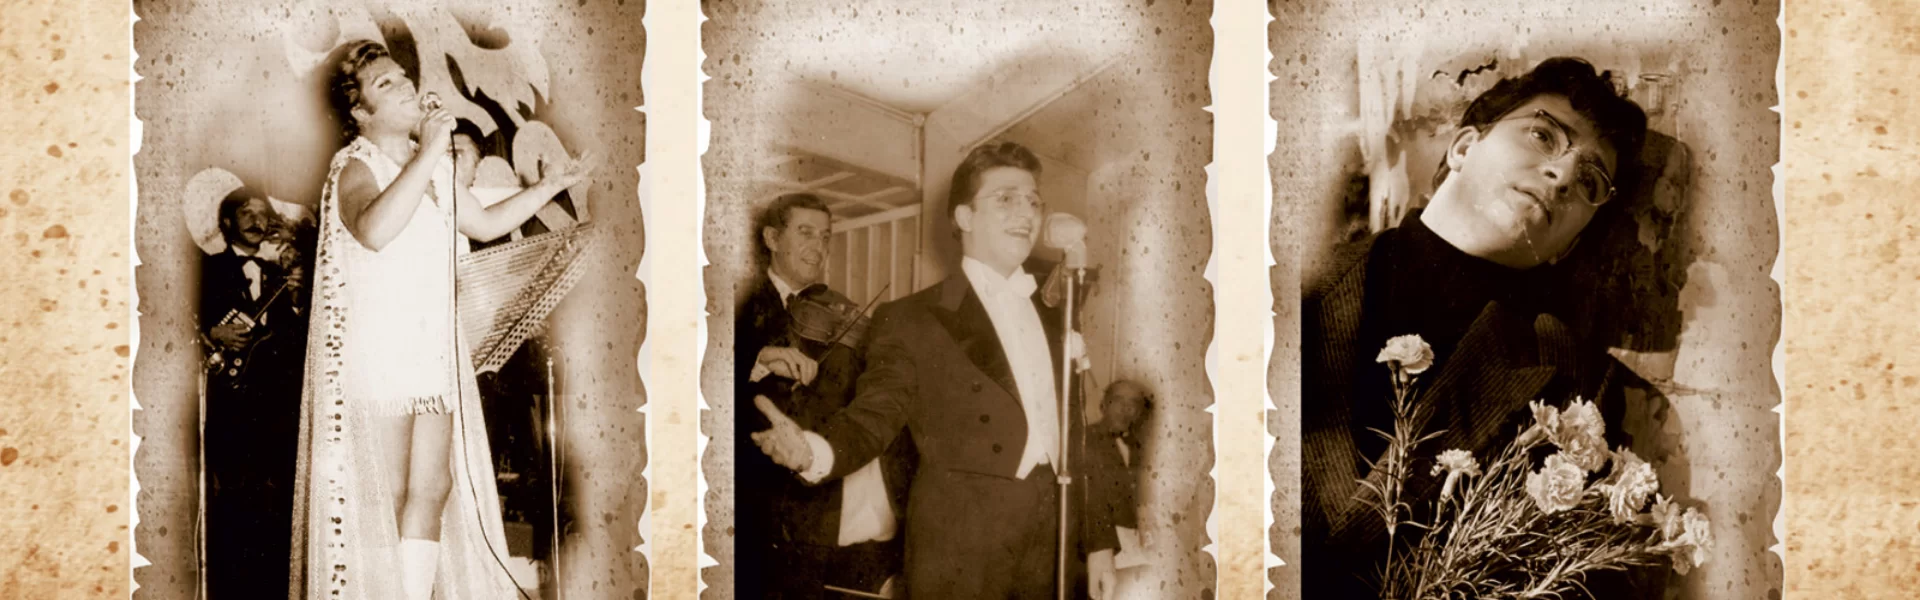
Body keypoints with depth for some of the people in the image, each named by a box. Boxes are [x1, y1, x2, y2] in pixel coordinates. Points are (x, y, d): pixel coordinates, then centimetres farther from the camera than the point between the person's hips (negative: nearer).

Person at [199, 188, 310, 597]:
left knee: (276, 499, 0)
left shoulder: (279, 271, 17)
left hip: (277, 397, 3)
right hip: (230, 396, -3)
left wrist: (295, 298, -6)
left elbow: (300, 336, 10)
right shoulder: (211, 268, 8)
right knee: (229, 495, -5)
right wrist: (213, 334, -15)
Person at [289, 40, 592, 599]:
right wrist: (426, 157, -30)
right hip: (373, 354, -7)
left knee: (433, 488, 7)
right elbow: (375, 230, -34)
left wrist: (548, 185, 22)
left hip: (433, 349, 7)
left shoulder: (436, 164, 13)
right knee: (384, 496, -4)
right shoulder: (355, 166, -11)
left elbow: (484, 223, 28)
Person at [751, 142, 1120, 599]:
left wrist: (1099, 541, 12)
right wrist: (814, 450, -30)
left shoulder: (1054, 324, 16)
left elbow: (1073, 442, 17)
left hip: (1052, 554, 5)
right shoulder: (911, 320, -1)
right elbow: (873, 419, -9)